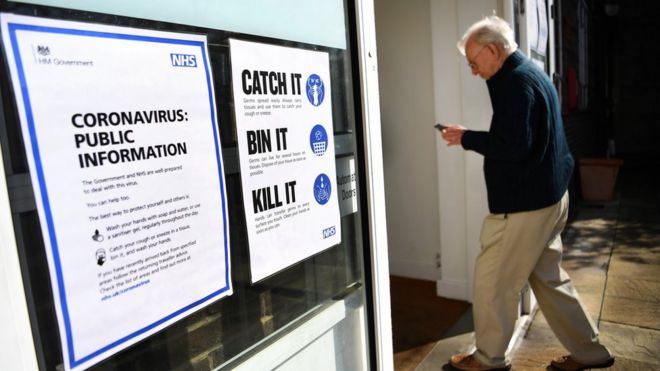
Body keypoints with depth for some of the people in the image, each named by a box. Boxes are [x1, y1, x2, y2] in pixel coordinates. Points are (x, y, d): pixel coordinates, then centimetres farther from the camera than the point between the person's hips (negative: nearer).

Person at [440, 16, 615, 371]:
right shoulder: (531, 73, 14)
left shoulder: (517, 81, -17)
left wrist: (466, 138, -15)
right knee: (549, 278, 20)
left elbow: (514, 145, -25)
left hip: (523, 204, -10)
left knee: (492, 280, 4)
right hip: (548, 196, 10)